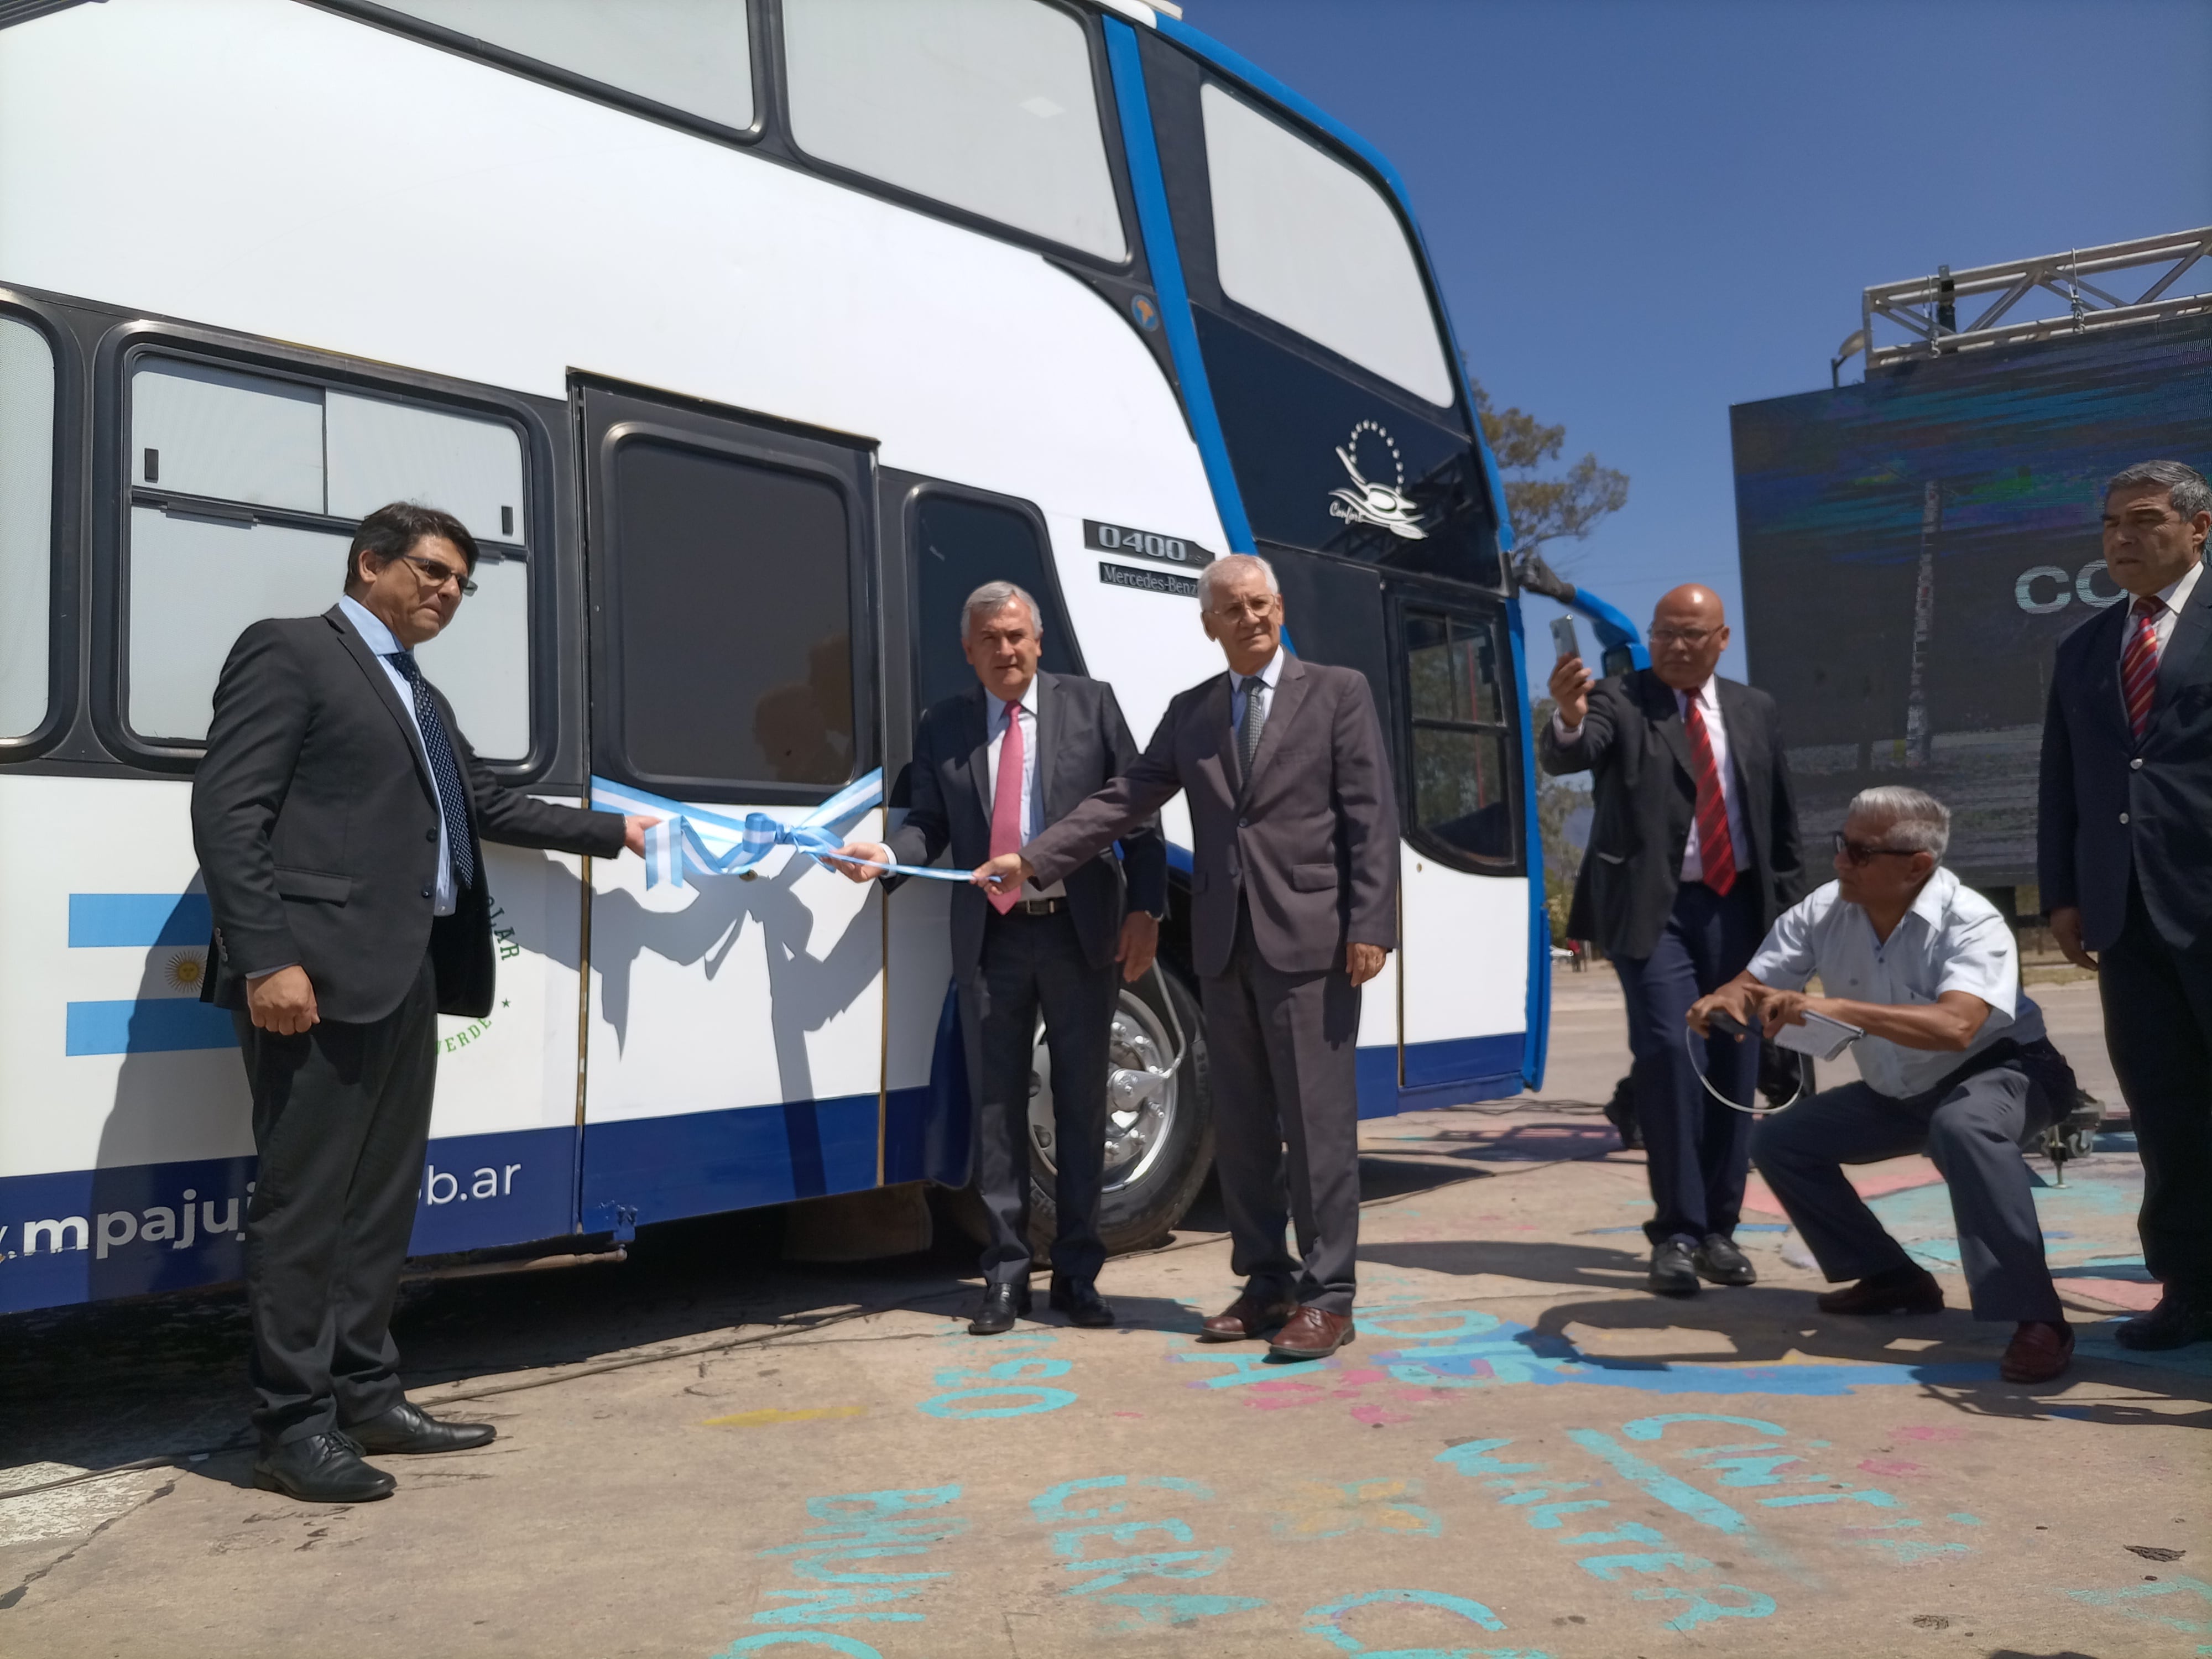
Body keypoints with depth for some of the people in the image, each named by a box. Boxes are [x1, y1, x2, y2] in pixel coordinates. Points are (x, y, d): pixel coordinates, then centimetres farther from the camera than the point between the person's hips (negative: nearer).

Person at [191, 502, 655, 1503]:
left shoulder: (420, 696, 23)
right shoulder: (288, 652, -3)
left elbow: (485, 810, 32)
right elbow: (226, 810, -11)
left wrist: (613, 833, 36)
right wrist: (267, 959, -20)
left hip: (406, 975, 9)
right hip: (318, 974, -9)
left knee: (382, 1197, 13)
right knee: (305, 1200, -3)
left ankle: (365, 1398, 24)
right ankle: (294, 1426, 6)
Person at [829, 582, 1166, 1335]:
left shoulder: (1090, 704, 4)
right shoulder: (944, 727, 8)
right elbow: (928, 821, 7)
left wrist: (1144, 910, -6)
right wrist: (887, 853, -15)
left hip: (1081, 930, -1)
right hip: (992, 937, 1)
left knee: (1082, 1103, 6)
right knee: (997, 1106, 6)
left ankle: (1077, 1273, 19)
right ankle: (1006, 1273, 18)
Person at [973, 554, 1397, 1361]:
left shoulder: (1338, 692, 2)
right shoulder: (1190, 712, 14)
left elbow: (1372, 816, -4)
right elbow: (1123, 801, 10)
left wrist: (1370, 926, -12)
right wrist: (1031, 858, 1)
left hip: (1310, 941, -5)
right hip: (1225, 947, 5)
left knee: (1317, 1121, -3)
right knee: (1240, 1126, 10)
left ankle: (1327, 1297, 5)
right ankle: (1267, 1281, 22)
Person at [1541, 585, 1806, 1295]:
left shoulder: (1754, 710, 12)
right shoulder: (1618, 700, -1)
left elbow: (1781, 816, 15)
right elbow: (1565, 758, -21)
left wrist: (1790, 908, 9)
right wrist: (1569, 720, -43)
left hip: (1737, 904, 4)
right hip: (1655, 909, -4)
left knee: (1734, 1065, 6)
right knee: (1670, 1056, -12)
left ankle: (1718, 1228, 17)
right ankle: (1677, 1232, -2)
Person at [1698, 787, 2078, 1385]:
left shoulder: (1971, 923, -28)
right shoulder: (1823, 914, -12)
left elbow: (1955, 1026, -45)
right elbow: (1750, 988, -8)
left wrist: (1839, 1009, -54)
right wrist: (1720, 1002, -33)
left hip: (2002, 1072, -7)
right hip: (1898, 1093, 7)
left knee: (1964, 1126, -39)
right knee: (1779, 1142, -2)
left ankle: (2036, 1321, -32)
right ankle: (1892, 1278, 13)